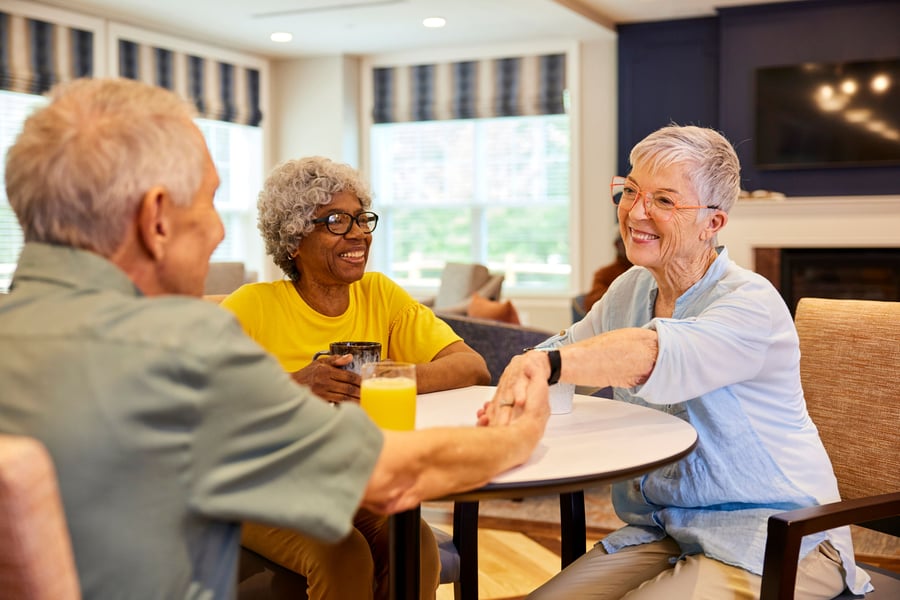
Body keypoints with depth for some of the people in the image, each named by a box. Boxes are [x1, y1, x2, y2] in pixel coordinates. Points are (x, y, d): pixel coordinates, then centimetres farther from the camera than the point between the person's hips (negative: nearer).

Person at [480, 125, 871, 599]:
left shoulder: (752, 303, -18)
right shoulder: (631, 289, 9)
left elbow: (659, 355, -39)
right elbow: (563, 349, 3)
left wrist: (548, 364, -55)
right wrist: (521, 381, -21)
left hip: (776, 544, -6)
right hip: (661, 533, 7)